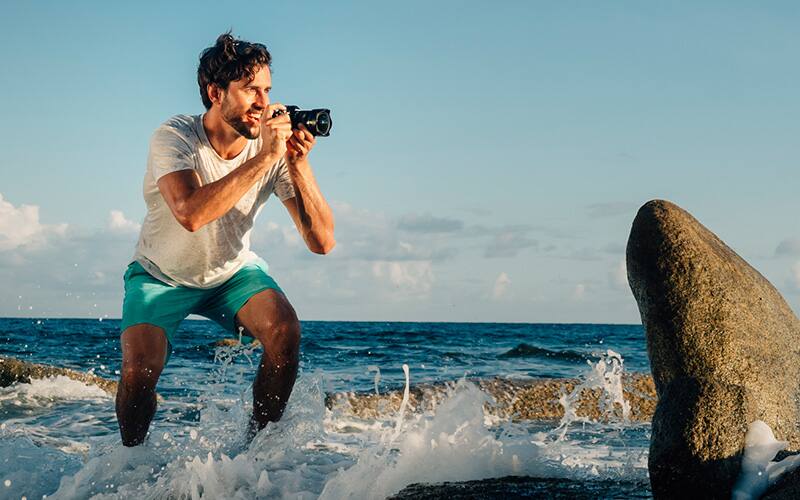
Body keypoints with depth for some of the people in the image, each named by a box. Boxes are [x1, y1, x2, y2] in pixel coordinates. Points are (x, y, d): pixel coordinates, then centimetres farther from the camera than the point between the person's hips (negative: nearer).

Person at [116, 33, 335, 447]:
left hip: (233, 271, 3)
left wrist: (298, 164, -33)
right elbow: (190, 213, -46)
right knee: (139, 371, -22)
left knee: (285, 330, -25)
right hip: (162, 274, -2)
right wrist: (265, 158, -43)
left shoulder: (276, 147, -18)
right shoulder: (174, 137, -27)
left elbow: (321, 241, -21)